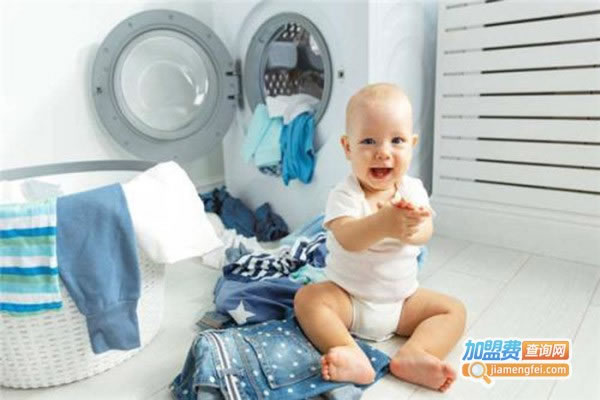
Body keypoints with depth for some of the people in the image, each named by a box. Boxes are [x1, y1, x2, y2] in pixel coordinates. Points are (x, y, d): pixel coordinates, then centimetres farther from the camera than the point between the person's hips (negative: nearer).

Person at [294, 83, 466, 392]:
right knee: (307, 298, -24)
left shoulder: (413, 188, -7)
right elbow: (347, 239, -36)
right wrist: (383, 224, -56)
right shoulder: (344, 194, -19)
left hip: (402, 300, 3)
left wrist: (412, 227, -47)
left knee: (453, 309, -8)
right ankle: (352, 355, -37)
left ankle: (413, 355, -28)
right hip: (348, 297, -3)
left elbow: (425, 233, -22)